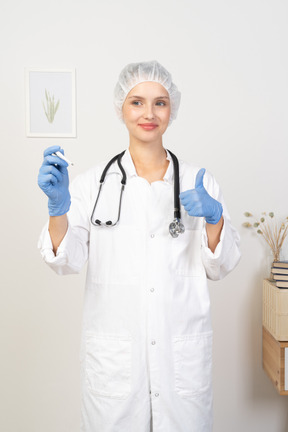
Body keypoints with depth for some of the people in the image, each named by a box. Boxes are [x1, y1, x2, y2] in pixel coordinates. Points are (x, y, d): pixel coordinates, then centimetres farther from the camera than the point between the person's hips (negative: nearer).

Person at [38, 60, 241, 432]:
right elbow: (66, 260, -7)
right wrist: (57, 207, -24)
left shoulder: (198, 182, 3)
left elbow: (220, 267, 3)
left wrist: (214, 218, -15)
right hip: (113, 355, -1)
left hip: (183, 354, 1)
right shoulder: (94, 182, 0)